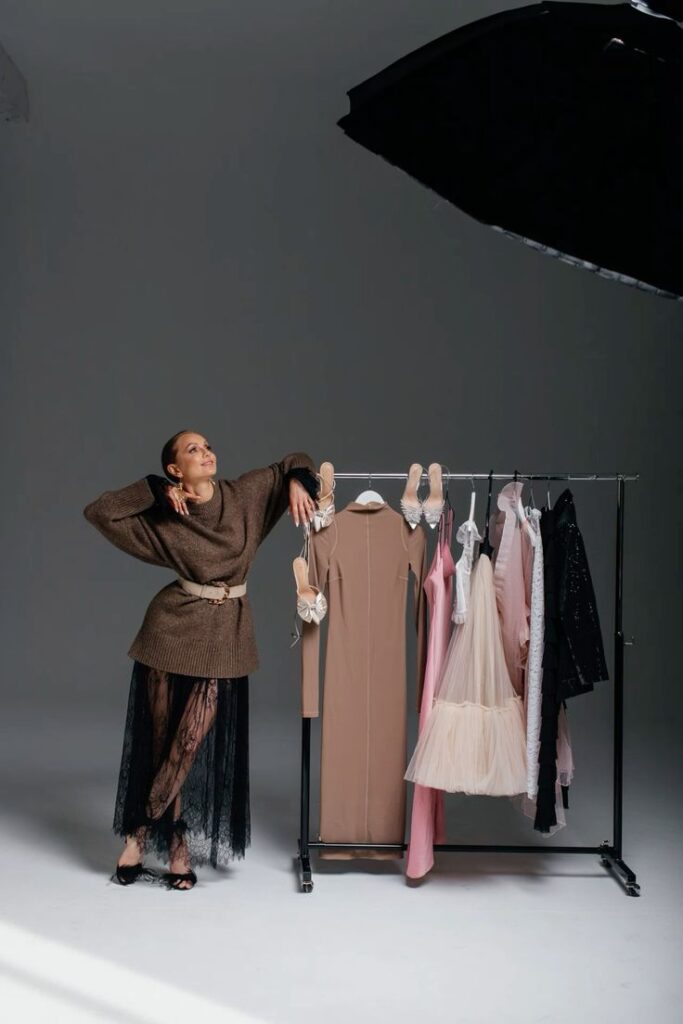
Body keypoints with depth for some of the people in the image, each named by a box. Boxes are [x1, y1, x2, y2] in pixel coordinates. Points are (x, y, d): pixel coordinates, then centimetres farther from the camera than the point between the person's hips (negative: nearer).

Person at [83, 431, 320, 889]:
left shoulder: (244, 494, 1)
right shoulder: (164, 518, -3)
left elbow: (295, 461, 13)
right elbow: (98, 511, -9)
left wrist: (297, 483, -9)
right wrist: (156, 490, -11)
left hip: (224, 635, 1)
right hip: (172, 628, -1)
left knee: (192, 742, -2)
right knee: (162, 739, 4)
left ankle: (140, 833, 14)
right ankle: (177, 845, 18)